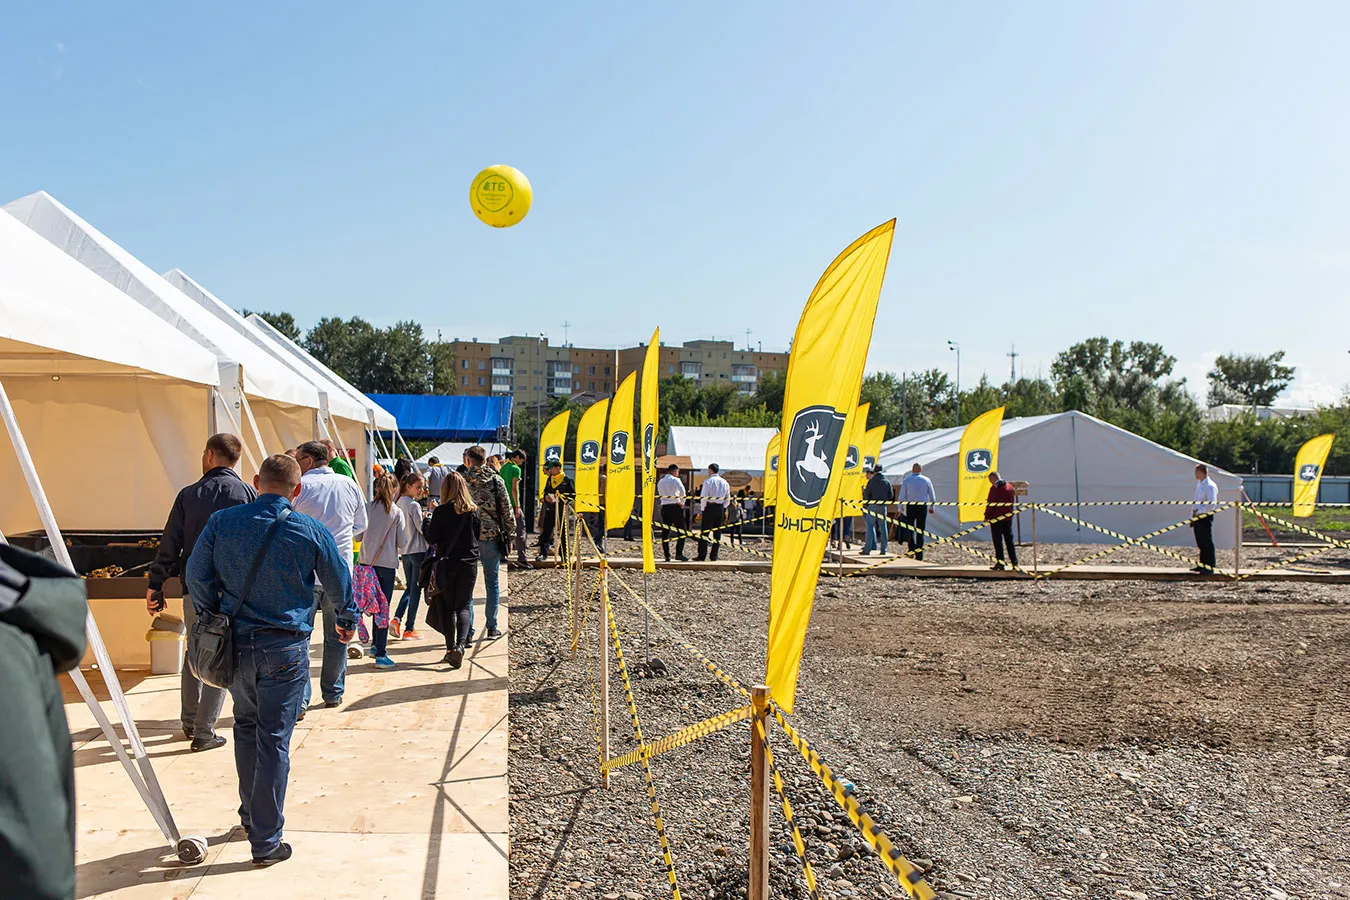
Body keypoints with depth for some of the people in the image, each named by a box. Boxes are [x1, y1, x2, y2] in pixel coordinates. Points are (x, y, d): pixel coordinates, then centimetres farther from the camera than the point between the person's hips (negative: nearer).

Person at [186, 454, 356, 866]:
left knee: (246, 728, 22)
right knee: (274, 740, 2)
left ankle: (250, 813, 36)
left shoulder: (222, 522, -2)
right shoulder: (311, 532, -7)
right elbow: (340, 583, 5)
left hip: (235, 643, 3)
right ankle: (266, 840, 8)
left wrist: (211, 618, 21)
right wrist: (346, 622, 24)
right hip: (285, 649, -3)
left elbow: (197, 576, 4)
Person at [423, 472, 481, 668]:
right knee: (463, 606, 5)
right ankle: (460, 645, -15)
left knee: (447, 607, 10)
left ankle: (451, 648, 11)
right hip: (469, 564, 2)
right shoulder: (473, 511, -1)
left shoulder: (441, 511, -10)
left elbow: (432, 538, -8)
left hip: (447, 564, -2)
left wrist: (426, 524, 8)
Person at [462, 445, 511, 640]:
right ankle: (491, 627, 14)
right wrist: (508, 536, 9)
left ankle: (468, 629, 5)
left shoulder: (461, 482, -3)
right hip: (491, 536, 1)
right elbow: (507, 510, 0)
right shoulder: (496, 481, -1)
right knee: (492, 583, 11)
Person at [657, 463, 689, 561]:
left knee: (665, 531, 7)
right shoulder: (675, 480, -4)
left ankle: (667, 556, 5)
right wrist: (682, 503, -9)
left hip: (664, 507, 6)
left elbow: (660, 496, 16)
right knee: (682, 530, 0)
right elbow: (682, 491, -19)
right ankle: (679, 553, -9)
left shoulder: (660, 482, 14)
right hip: (675, 507, -6)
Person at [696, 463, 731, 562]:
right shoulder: (724, 482, 10)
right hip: (720, 508, 5)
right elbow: (728, 498, 13)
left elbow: (703, 497, -11)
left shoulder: (708, 481, -8)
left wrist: (702, 510, -4)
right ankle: (714, 556, 10)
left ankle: (702, 556, -4)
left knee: (704, 532, -2)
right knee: (717, 532, 9)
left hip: (709, 507, -5)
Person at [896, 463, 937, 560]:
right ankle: (919, 555, 2)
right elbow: (932, 496, 10)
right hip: (923, 507, 1)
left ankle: (912, 549, 0)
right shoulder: (927, 480, 5)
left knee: (910, 529, 13)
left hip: (910, 507, -1)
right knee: (920, 531, 4)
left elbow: (902, 497, -2)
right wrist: (931, 507, 25)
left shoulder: (906, 480, 1)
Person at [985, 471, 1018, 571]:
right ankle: (1014, 562, 10)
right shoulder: (1010, 487, 8)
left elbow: (990, 503, -14)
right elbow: (1013, 502, 14)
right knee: (1009, 539, 12)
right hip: (1008, 517, 6)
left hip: (996, 518, -6)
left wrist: (987, 516, -6)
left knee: (998, 541, -1)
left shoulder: (994, 487, -12)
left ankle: (1000, 563, -3)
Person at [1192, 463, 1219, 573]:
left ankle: (1210, 567, -3)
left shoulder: (1210, 486, -14)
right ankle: (1203, 564, 22)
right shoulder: (1199, 484, 15)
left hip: (1205, 517, -9)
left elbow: (1212, 504, -20)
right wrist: (1194, 511, 14)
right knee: (1200, 542, 14)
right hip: (1197, 517, 9)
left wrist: (1199, 512, -17)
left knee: (1207, 542, -6)